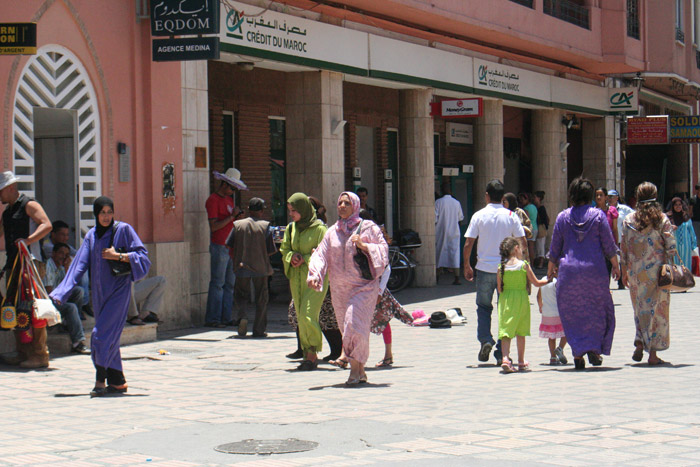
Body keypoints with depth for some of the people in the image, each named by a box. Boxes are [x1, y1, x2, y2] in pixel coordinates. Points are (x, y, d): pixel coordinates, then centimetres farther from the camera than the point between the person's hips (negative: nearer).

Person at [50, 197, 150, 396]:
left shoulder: (123, 230, -6)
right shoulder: (91, 235, 9)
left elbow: (142, 256, -6)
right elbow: (79, 265, 4)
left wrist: (118, 256, -18)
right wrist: (60, 294, -4)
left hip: (118, 289, -6)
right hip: (99, 291, 6)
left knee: (103, 334, -13)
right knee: (109, 337, 8)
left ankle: (100, 380, -8)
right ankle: (118, 382, 15)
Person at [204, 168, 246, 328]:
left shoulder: (229, 199, 20)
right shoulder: (213, 200, -8)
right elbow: (213, 226, -15)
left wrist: (238, 216, 5)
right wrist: (232, 216, -15)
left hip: (231, 247, 9)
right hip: (219, 246, -9)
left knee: (230, 284, 8)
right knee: (218, 283, -8)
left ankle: (226, 317, 11)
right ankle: (212, 319, -6)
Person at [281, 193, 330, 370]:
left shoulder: (319, 229, -9)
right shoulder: (291, 228, 11)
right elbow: (284, 250, 15)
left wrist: (304, 259, -17)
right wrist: (292, 256, -6)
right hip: (296, 278, 6)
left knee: (307, 316, -16)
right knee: (301, 318, 6)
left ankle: (312, 354, -6)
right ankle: (309, 356, 11)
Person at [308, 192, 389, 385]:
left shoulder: (368, 228, 1)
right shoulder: (332, 232, 12)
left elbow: (383, 249, -2)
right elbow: (321, 255, 3)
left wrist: (363, 246, -17)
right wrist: (314, 275, -14)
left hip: (363, 287, -5)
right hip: (340, 289, 5)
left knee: (355, 326, -17)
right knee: (347, 330, 6)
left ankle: (355, 368, -6)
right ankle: (360, 372, 15)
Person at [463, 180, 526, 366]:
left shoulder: (479, 216, -3)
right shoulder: (511, 216, -1)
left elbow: (468, 244, -5)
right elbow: (523, 244, -2)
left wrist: (467, 266, 7)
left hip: (484, 269, 0)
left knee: (483, 307, 16)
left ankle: (485, 339, -6)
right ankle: (502, 353, 5)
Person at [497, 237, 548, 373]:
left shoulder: (501, 267, 0)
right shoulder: (524, 265, -6)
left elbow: (500, 289, 3)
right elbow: (536, 283, 1)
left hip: (505, 301, 1)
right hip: (521, 300, -1)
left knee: (505, 331, 1)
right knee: (520, 332, 10)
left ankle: (505, 358, -16)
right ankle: (521, 362, 18)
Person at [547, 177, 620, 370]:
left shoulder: (563, 217, 2)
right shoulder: (598, 215, -1)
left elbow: (554, 249, 6)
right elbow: (609, 245, -1)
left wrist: (550, 270, 17)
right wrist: (616, 266, 11)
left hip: (569, 271, 1)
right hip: (595, 271, -1)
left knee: (572, 314, 8)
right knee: (599, 311, 13)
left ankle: (578, 353, 3)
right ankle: (595, 348, 1)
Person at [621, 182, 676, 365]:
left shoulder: (629, 220, 2)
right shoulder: (662, 219, -4)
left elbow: (624, 249, 4)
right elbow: (671, 247, -8)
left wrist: (624, 272, 12)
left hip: (635, 271, 2)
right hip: (657, 270, -2)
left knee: (640, 309, 17)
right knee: (657, 309, 4)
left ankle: (639, 344, 2)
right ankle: (653, 353, 3)